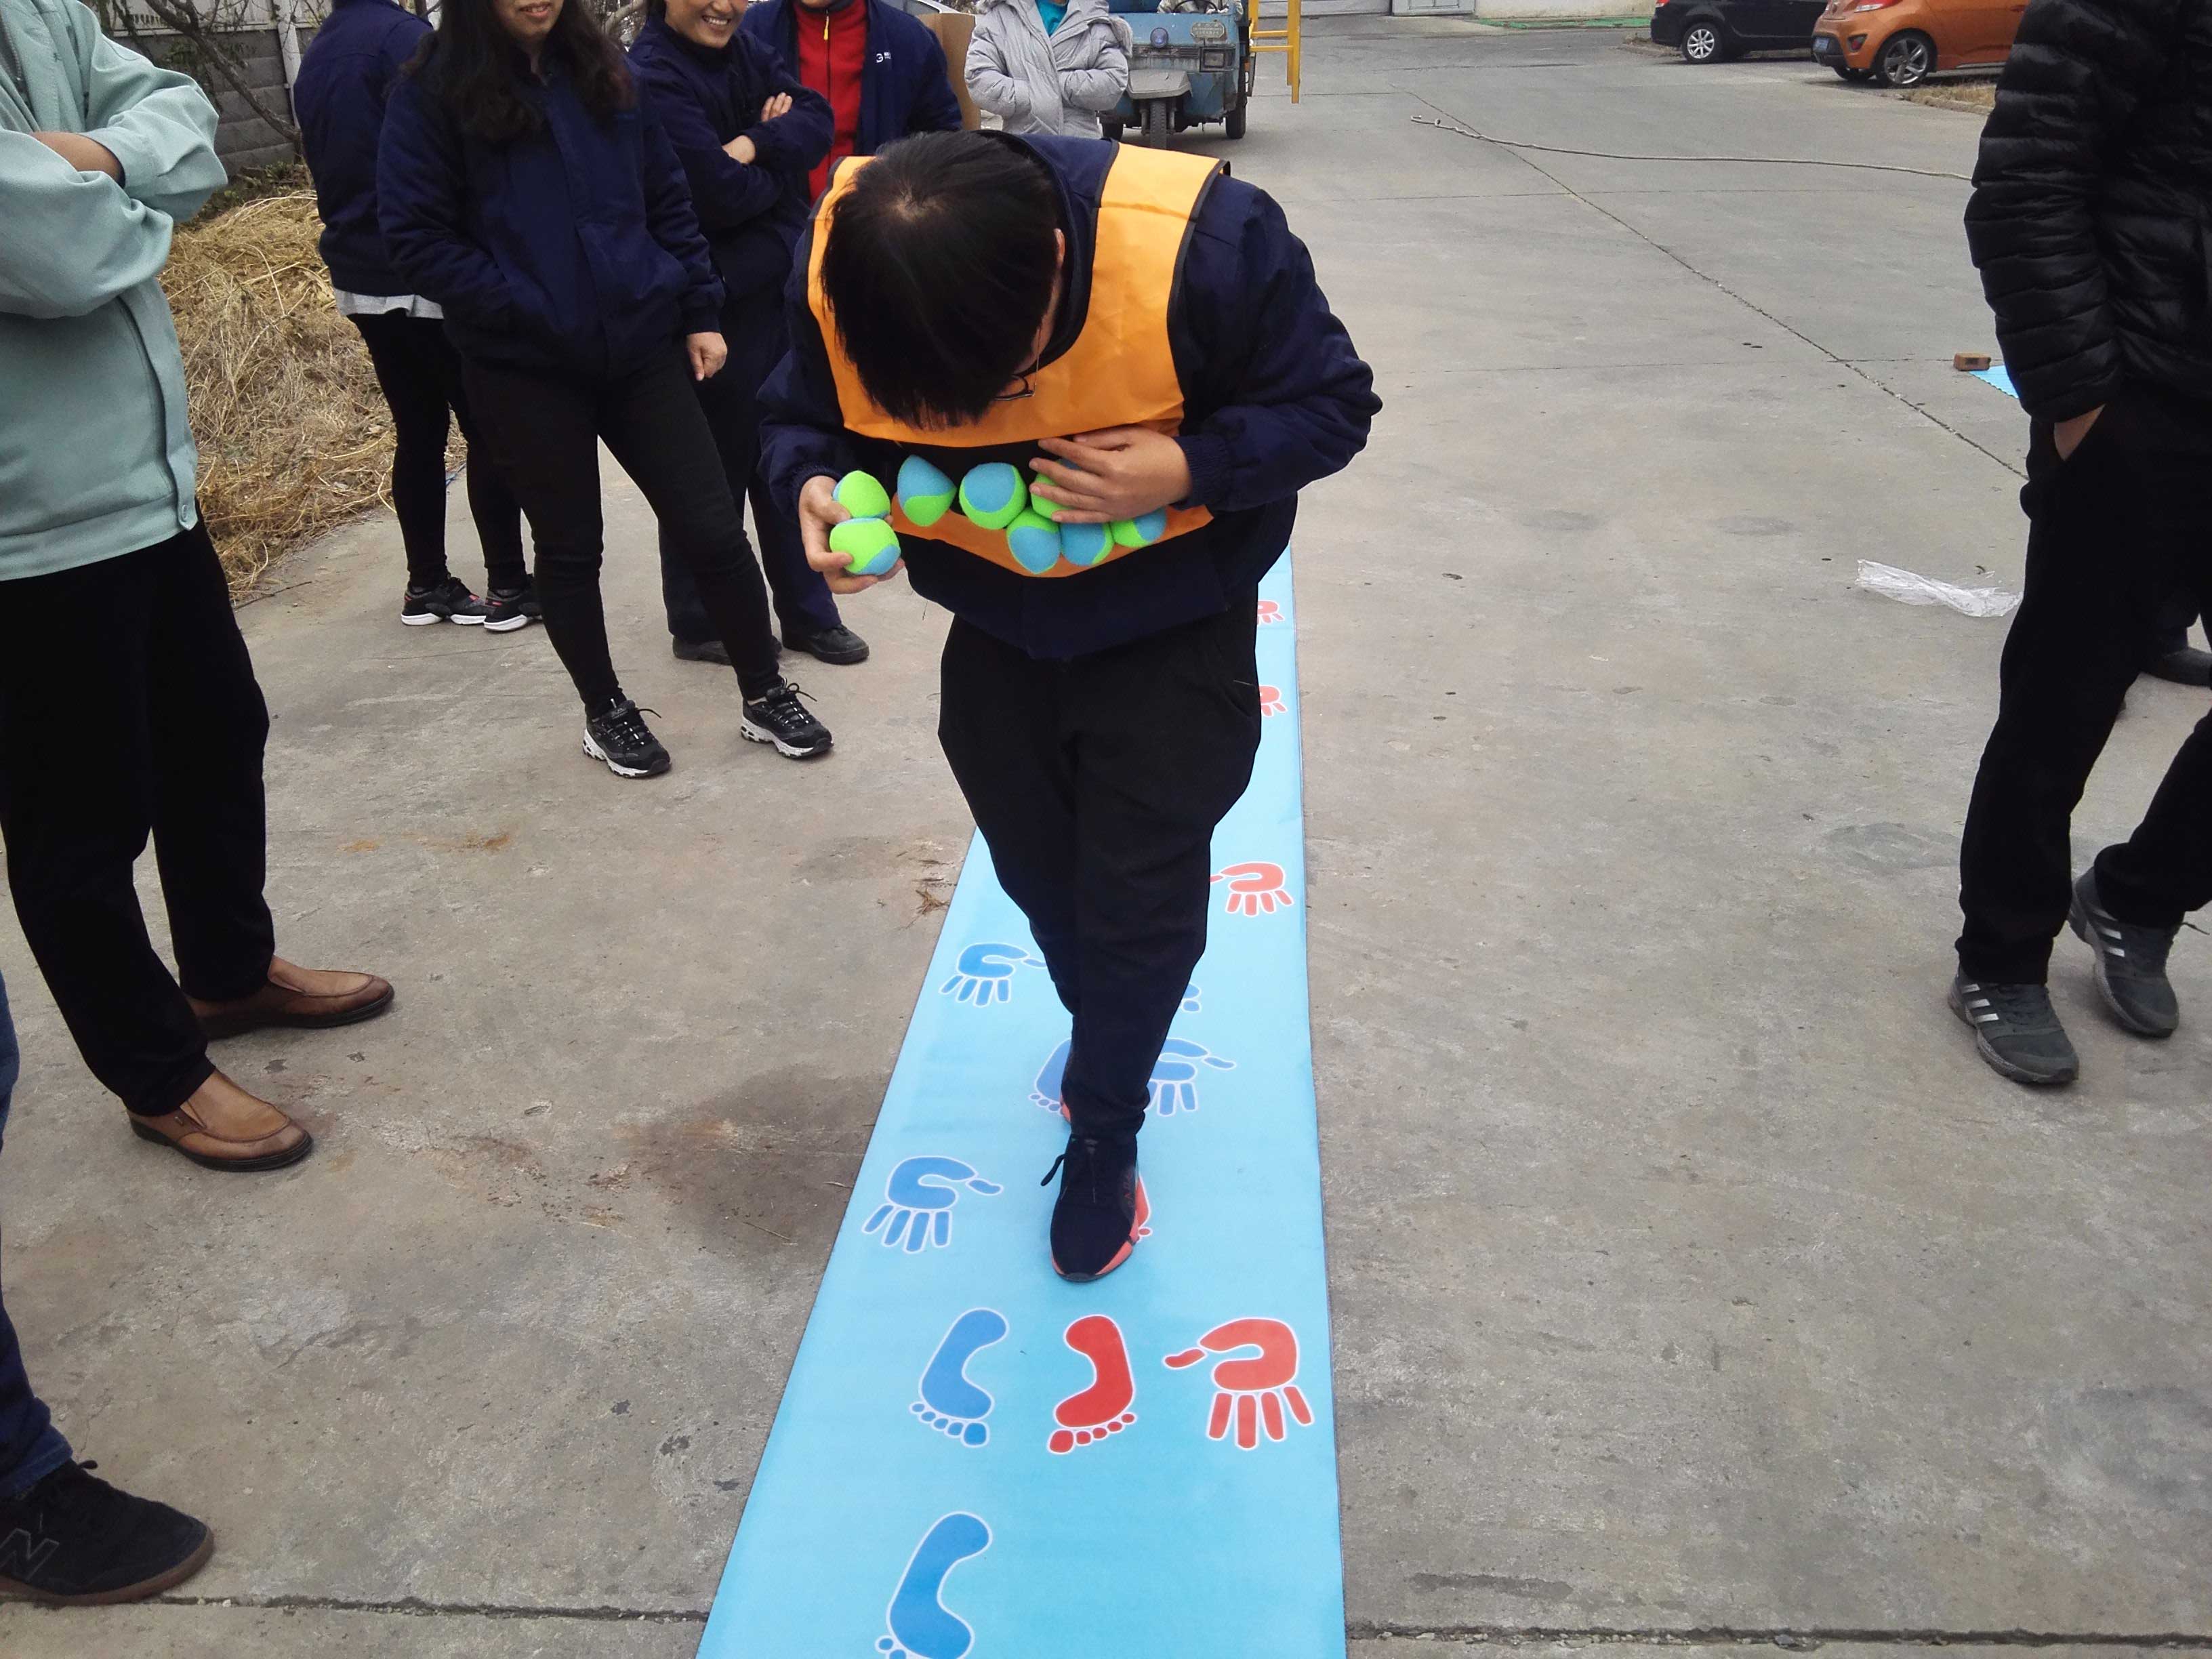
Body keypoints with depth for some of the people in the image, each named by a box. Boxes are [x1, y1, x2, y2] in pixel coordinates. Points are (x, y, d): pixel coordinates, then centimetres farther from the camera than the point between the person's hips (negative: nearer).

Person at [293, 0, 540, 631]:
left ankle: (427, 585, 16)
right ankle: (508, 586, 1)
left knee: (418, 431, 13)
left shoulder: (316, 55, 13)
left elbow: (337, 169, 18)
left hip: (361, 276, 8)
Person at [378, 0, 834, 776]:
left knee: (711, 527, 2)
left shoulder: (604, 71, 6)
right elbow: (415, 237, -9)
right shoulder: (432, 94, -6)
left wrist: (698, 311, 5)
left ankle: (766, 695, 19)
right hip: (524, 370, -3)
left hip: (640, 343, 3)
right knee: (570, 548, 9)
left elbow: (667, 199, 10)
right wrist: (525, 309, -16)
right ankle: (605, 712, 28)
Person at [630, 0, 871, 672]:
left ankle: (807, 613, 27)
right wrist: (780, 160, -5)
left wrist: (755, 145, -19)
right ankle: (699, 623, 21)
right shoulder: (652, 76, -16)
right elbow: (721, 193, -23)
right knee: (714, 467, 5)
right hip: (714, 303, -7)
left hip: (779, 287, 7)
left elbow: (817, 121, -3)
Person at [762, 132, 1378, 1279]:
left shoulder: (1204, 242, -34)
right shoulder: (837, 263, -24)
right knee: (1037, 871, 19)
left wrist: (1185, 470, -37)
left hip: (1172, 635, -3)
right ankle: (1110, 1043, 51)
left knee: (1141, 898, 3)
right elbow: (805, 417, -5)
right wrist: (817, 488, -29)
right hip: (998, 633, 4)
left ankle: (1104, 1138, 30)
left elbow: (1328, 405, -19)